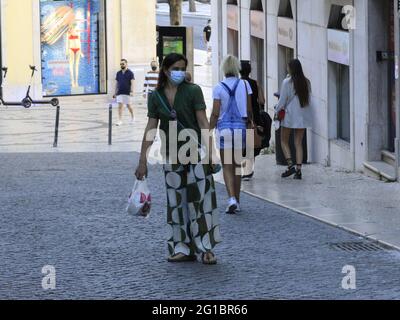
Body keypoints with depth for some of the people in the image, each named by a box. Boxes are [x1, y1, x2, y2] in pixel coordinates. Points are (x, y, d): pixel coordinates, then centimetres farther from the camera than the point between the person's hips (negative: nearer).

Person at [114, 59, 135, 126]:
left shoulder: (130, 73, -3)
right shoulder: (118, 73, 11)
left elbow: (132, 83, -10)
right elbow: (117, 83, 15)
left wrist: (131, 91, -21)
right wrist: (115, 93, 13)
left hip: (127, 93, -3)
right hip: (119, 93, 3)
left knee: (129, 106, 6)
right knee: (120, 106, -5)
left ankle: (132, 117, 30)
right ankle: (120, 120, -6)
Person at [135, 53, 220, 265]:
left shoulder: (193, 91, -5)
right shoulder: (156, 97, 4)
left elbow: (203, 123, -8)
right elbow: (151, 130, 5)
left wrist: (210, 152, -17)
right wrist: (142, 161, 2)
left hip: (195, 152, -3)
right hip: (172, 156, 4)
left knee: (201, 198, -8)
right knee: (177, 201, 5)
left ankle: (206, 248, -6)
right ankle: (183, 249, 11)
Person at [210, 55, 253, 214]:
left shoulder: (219, 88, -7)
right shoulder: (245, 85, -1)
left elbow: (215, 113, -8)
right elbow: (249, 110, 1)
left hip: (224, 128, -2)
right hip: (240, 128, 2)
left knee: (227, 166, 2)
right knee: (237, 165, 13)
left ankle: (232, 198, -17)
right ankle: (237, 202, 19)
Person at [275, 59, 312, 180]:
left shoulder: (287, 82, -13)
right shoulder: (306, 82, 1)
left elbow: (282, 101, -9)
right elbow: (309, 99, 4)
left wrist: (277, 110, 7)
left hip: (289, 115, -4)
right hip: (303, 116, 4)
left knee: (284, 141, 11)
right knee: (299, 143, 8)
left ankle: (290, 165, -3)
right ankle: (298, 170, 1)